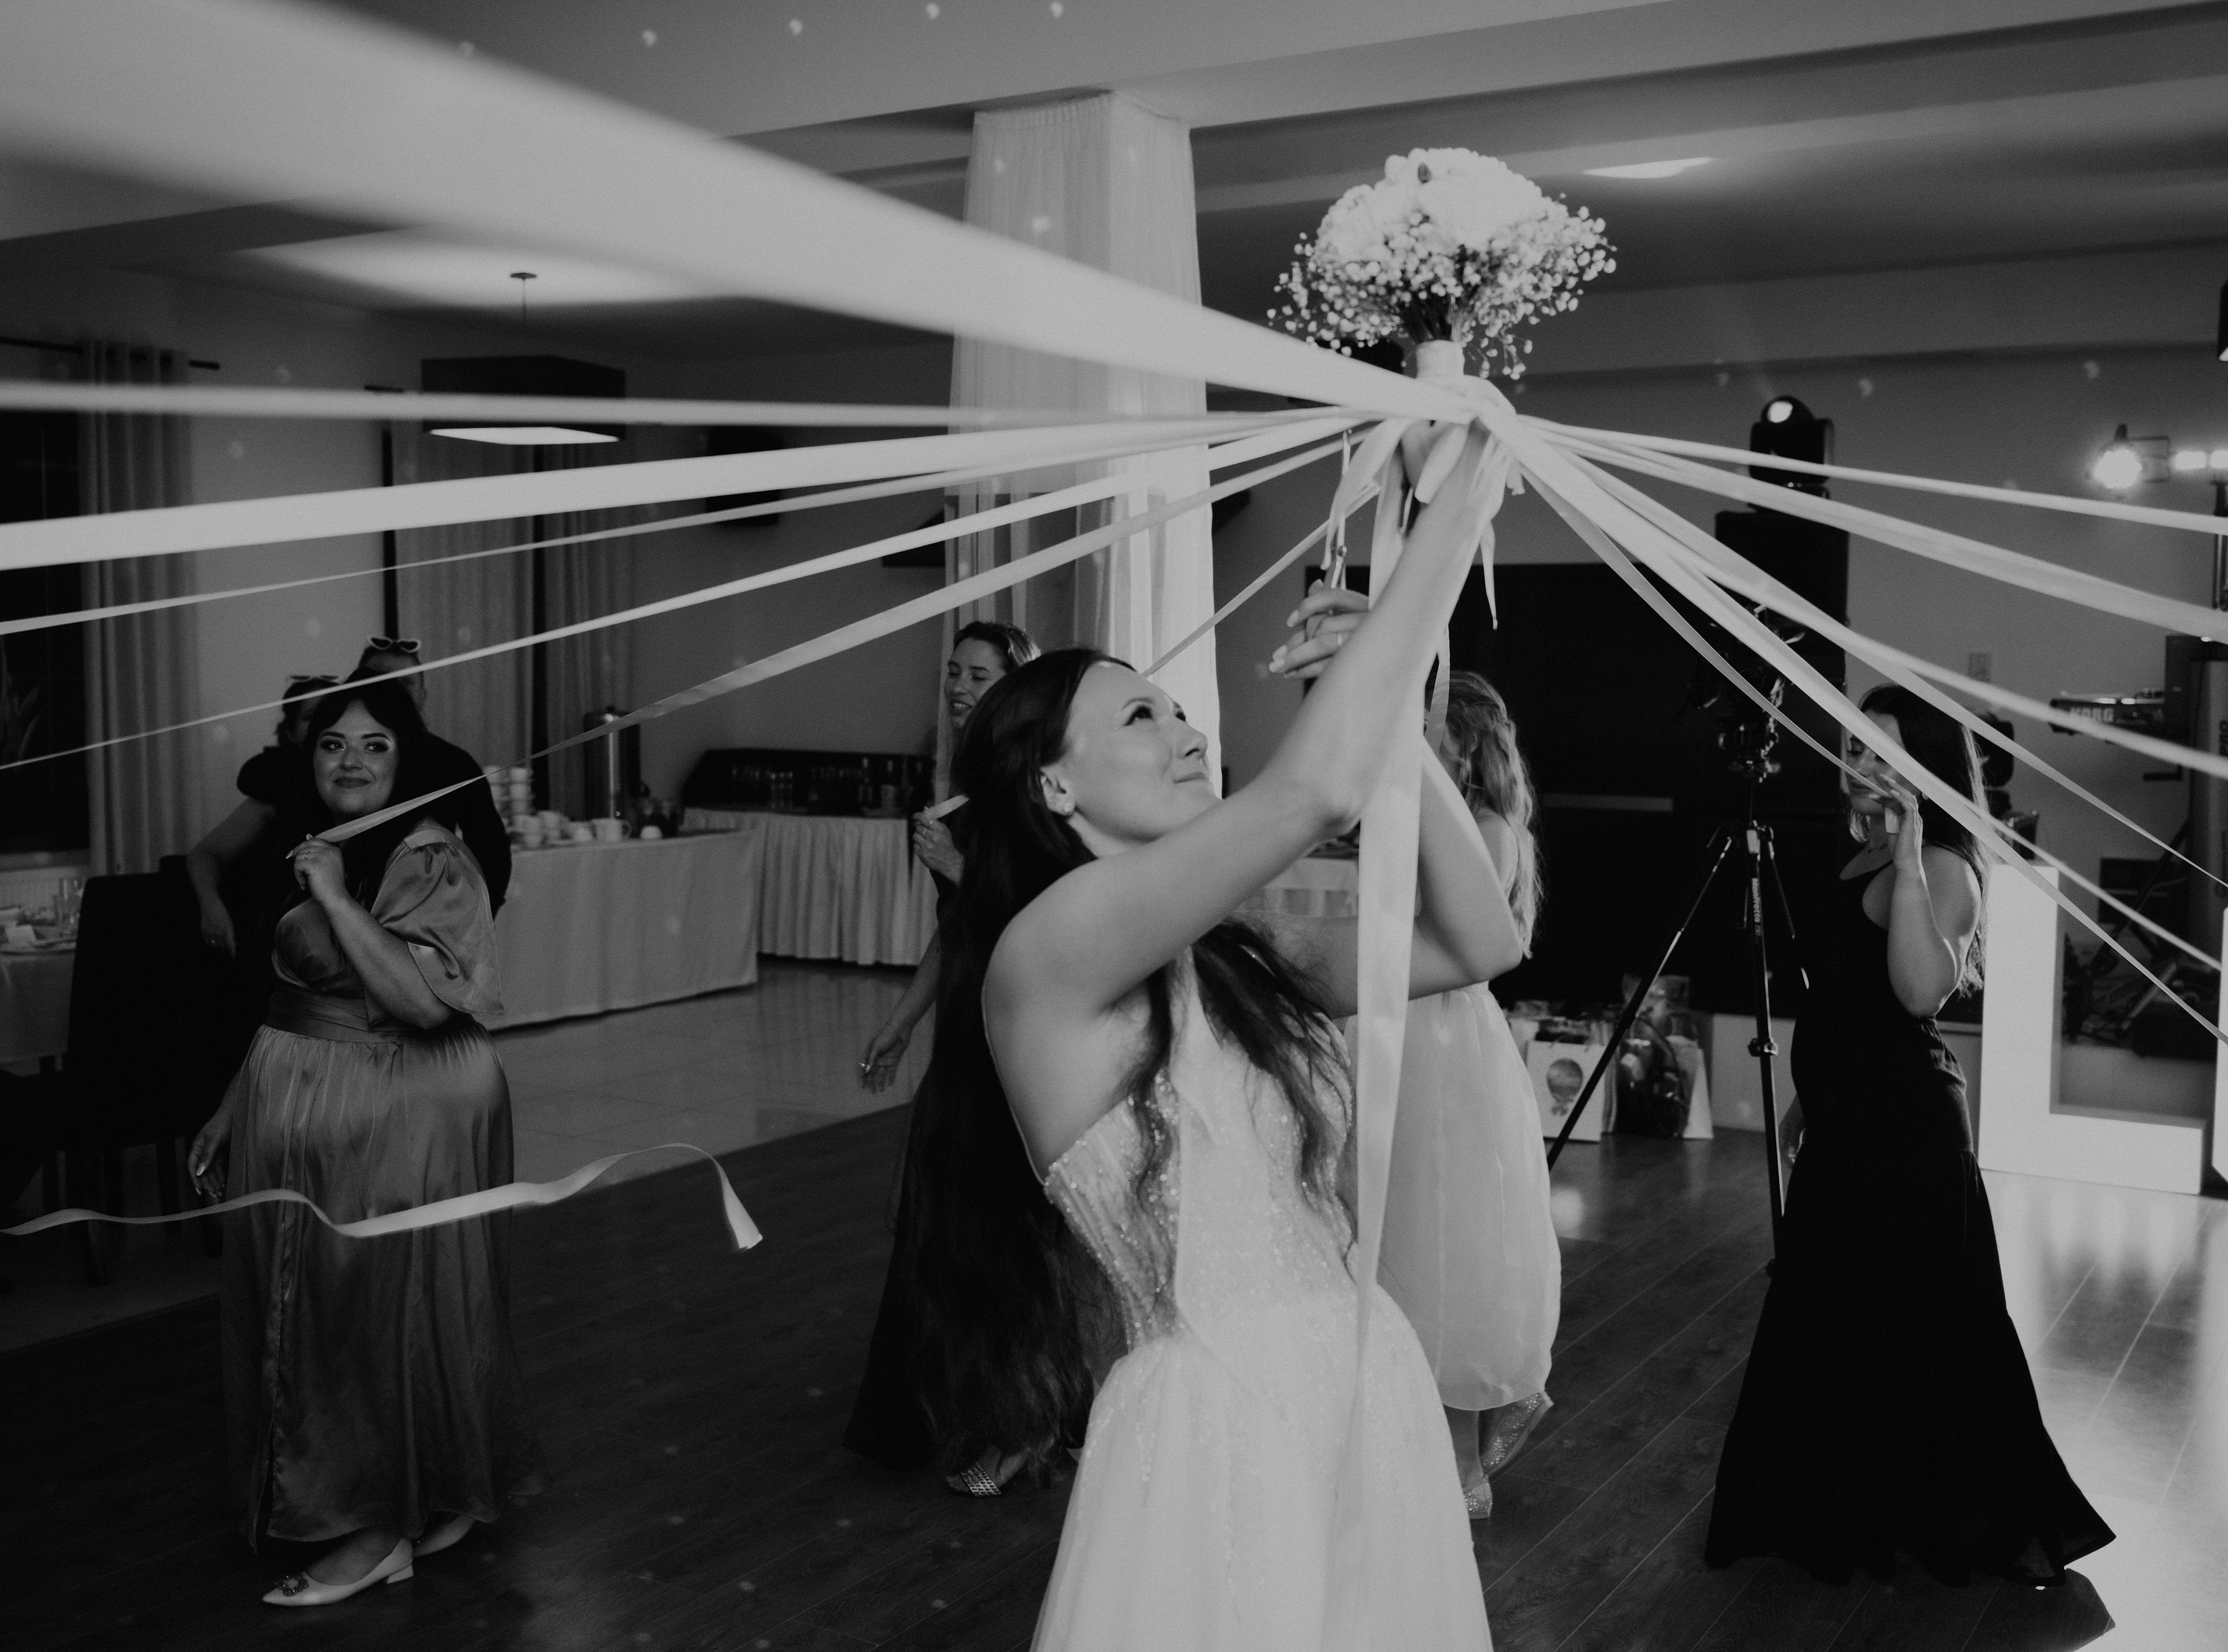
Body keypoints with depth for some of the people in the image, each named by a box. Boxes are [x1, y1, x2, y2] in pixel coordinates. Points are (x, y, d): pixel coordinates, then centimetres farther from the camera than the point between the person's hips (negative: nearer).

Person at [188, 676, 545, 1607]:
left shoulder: (434, 862, -13)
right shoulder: (300, 851, 8)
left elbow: (426, 1000, -26)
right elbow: (279, 1001, 14)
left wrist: (335, 897, -23)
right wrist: (230, 1114, 15)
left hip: (399, 1118, -7)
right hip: (293, 1113, 7)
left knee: (386, 1312, 3)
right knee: (304, 1314, 14)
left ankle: (381, 1528, 17)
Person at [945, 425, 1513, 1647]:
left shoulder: (1232, 959, 9)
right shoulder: (1048, 949, -16)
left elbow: (1478, 942, 3)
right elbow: (1318, 790, -26)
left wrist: (1397, 717, -2)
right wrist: (1458, 502, -19)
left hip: (1369, 1393, 8)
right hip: (1219, 1431, -8)